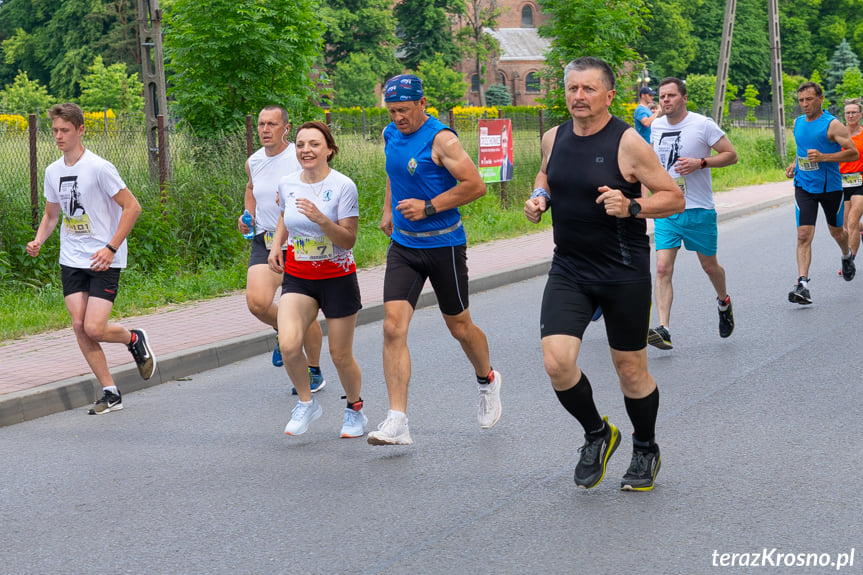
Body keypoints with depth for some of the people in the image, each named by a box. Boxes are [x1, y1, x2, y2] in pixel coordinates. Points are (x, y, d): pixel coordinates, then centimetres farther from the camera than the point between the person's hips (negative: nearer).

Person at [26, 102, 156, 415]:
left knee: (94, 329, -14)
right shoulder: (52, 171, 7)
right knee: (79, 325, -3)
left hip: (104, 260, -6)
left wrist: (111, 248, -18)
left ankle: (134, 339, 19)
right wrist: (38, 241, 0)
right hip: (71, 260, 6)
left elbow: (132, 207, -12)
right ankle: (111, 393, 6)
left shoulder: (99, 168, -13)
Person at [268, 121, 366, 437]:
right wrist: (276, 244, 7)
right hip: (297, 277, 3)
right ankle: (306, 403, 5)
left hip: (338, 277, -3)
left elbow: (348, 240, -16)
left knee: (340, 355, 4)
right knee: (288, 344, -19)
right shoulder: (287, 184, 0)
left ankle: (354, 410, 32)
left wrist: (321, 219, -31)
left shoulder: (343, 186, -13)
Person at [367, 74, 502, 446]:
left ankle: (487, 381, 42)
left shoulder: (441, 140, -15)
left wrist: (428, 208, -21)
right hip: (402, 245, 5)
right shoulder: (390, 135, 6)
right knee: (393, 327, -11)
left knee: (458, 326, 10)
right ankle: (397, 422, -13)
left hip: (443, 244, -5)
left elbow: (476, 185, -19)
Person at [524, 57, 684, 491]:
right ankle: (597, 434, 15)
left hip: (624, 274, -4)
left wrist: (631, 207, -25)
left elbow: (674, 198, -9)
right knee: (557, 362, -13)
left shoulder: (627, 142, -13)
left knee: (631, 370, 7)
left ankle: (646, 450, 34)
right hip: (568, 271, 4)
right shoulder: (554, 138, 3)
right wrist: (540, 197, 4)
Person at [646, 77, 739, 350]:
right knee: (663, 268, -11)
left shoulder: (702, 124, -9)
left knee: (709, 266, 12)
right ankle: (663, 330, -17)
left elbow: (731, 155, -6)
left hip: (699, 209, -3)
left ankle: (723, 302, 44)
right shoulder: (656, 127, 7)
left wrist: (700, 163, -19)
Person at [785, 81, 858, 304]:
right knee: (804, 235, -12)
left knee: (836, 231, 17)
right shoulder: (798, 123, 6)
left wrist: (823, 157, -26)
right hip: (804, 186, 3)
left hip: (830, 187, -3)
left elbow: (854, 154, -16)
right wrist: (795, 163, 8)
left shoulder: (832, 125, -12)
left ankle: (847, 256, 51)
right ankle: (802, 285, -20)